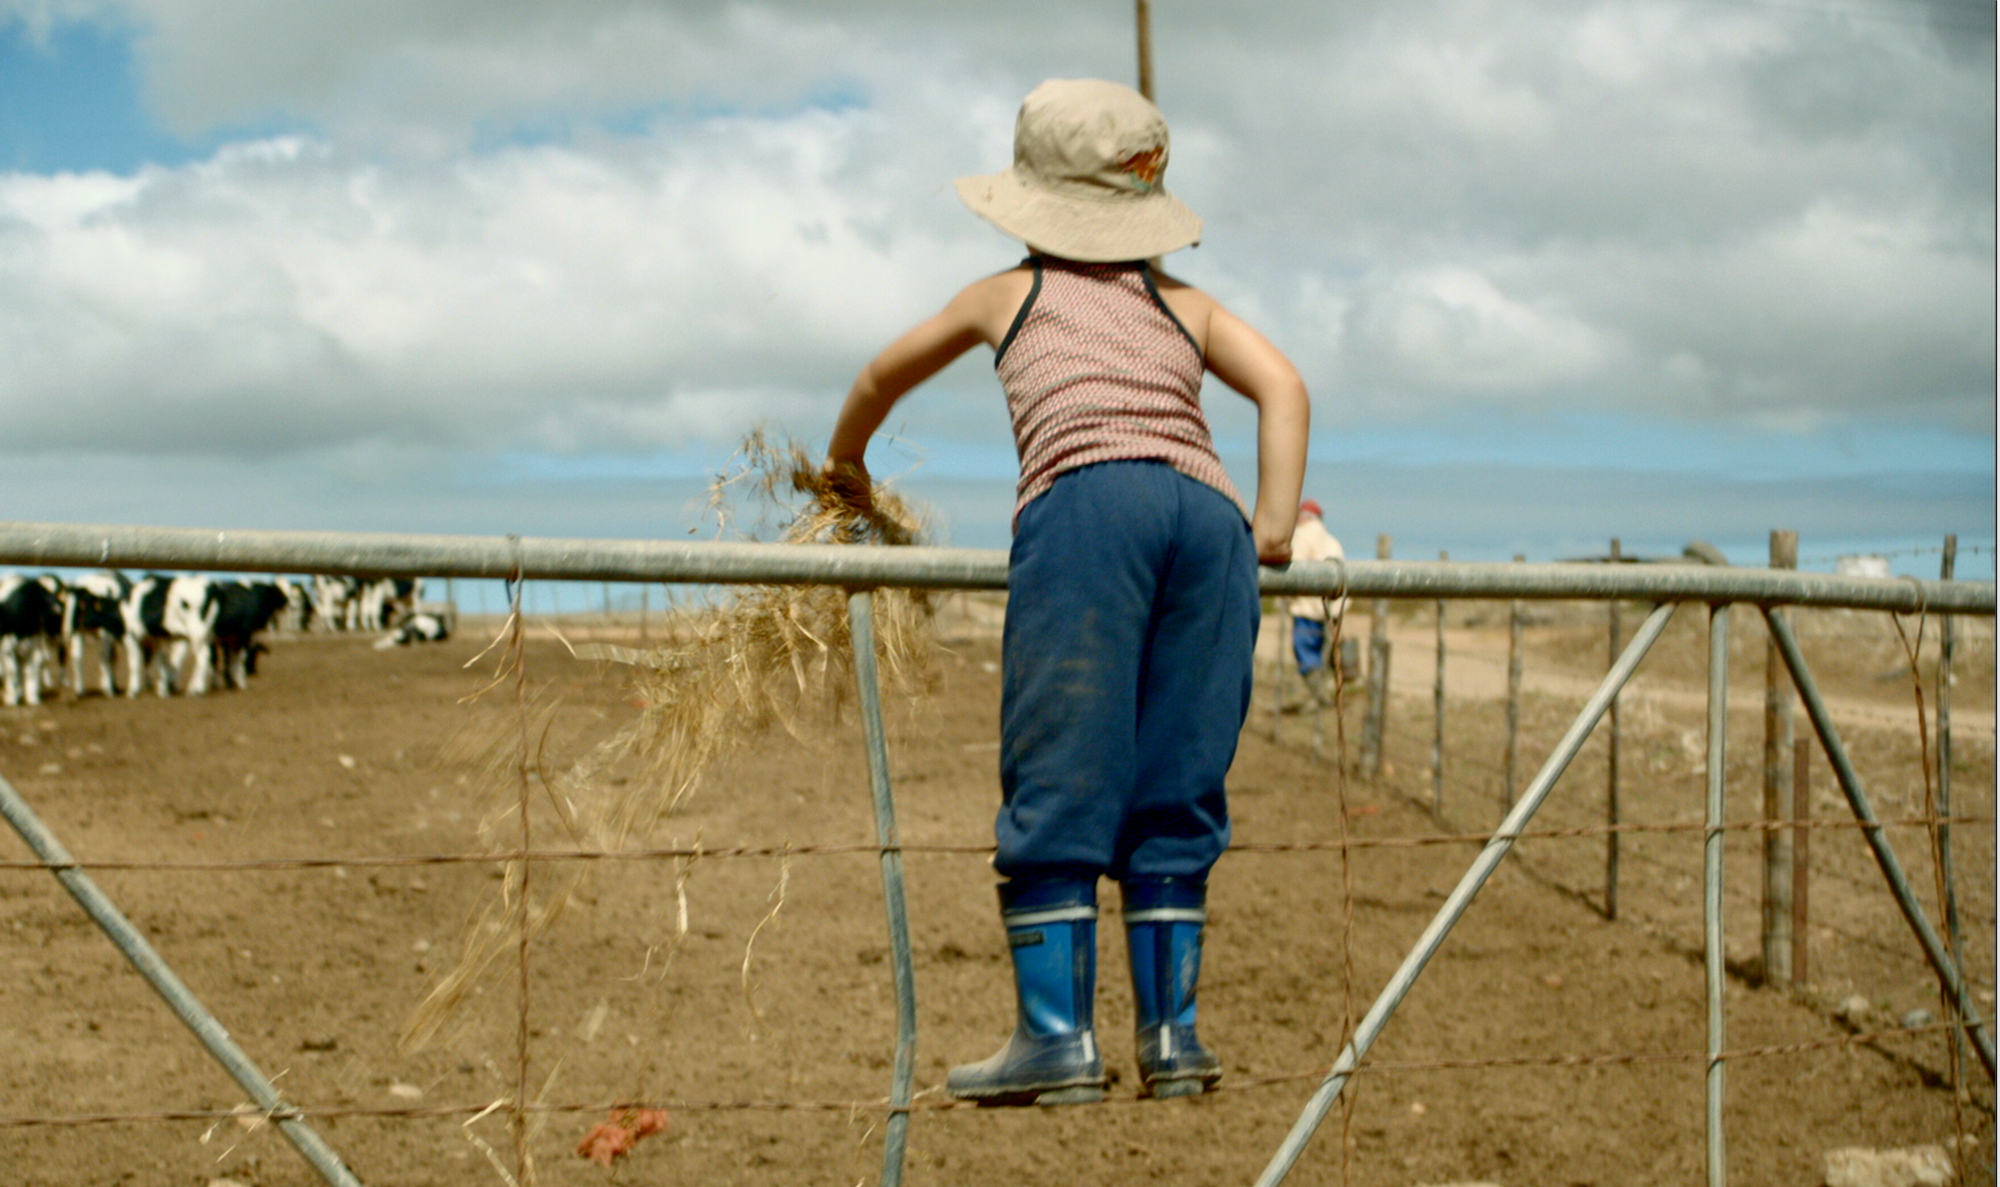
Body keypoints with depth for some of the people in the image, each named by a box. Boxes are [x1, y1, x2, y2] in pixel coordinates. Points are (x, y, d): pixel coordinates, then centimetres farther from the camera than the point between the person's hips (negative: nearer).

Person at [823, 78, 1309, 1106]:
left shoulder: (1010, 294, 29)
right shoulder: (1185, 306, 31)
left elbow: (882, 376, 44)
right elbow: (1283, 386, 13)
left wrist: (845, 461, 61)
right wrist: (1274, 527, 10)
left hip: (1087, 503, -3)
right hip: (1210, 512, 3)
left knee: (1055, 787, -3)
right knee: (1174, 791, 7)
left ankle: (1056, 1037, -9)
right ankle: (1171, 1031, 5)